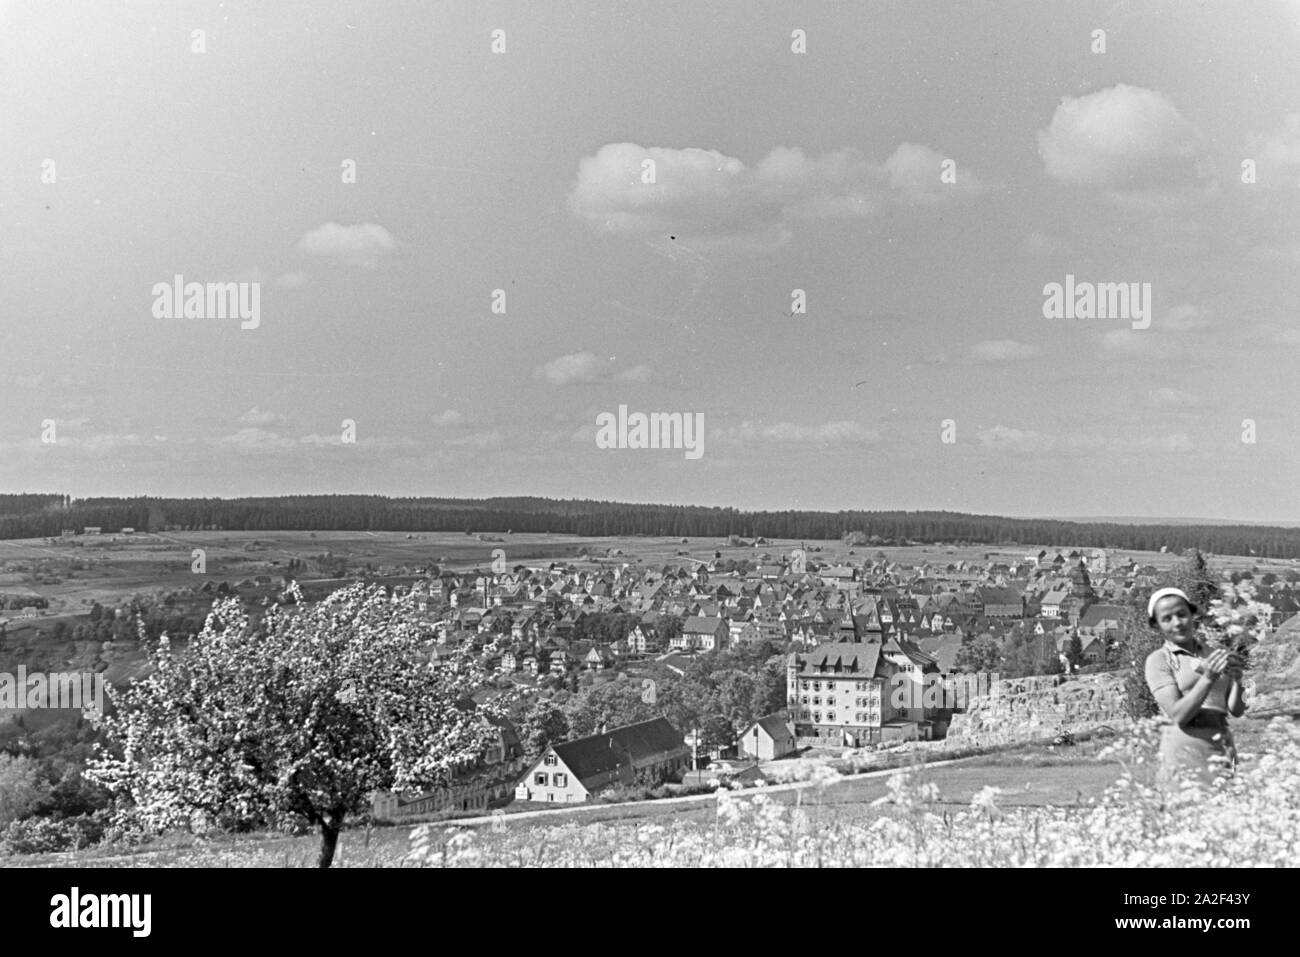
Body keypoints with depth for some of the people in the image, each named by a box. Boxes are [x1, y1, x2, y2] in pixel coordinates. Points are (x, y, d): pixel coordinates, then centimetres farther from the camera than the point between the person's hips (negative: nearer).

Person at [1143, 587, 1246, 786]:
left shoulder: (1214, 655, 15)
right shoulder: (1158, 660, 2)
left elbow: (1237, 710, 9)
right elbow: (1178, 715, -8)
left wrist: (1237, 679, -10)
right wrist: (1208, 678, -18)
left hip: (1223, 746, 4)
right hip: (1184, 747, -4)